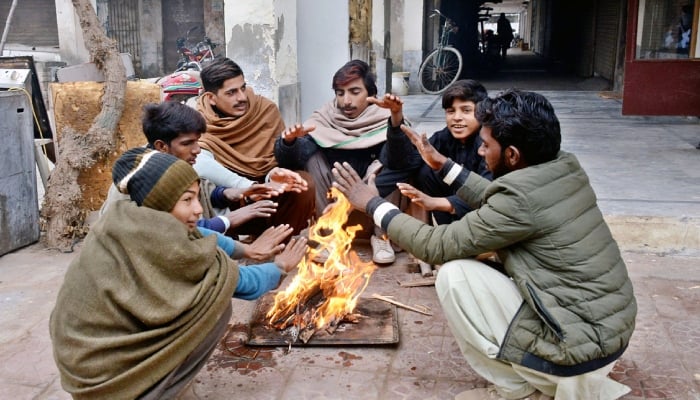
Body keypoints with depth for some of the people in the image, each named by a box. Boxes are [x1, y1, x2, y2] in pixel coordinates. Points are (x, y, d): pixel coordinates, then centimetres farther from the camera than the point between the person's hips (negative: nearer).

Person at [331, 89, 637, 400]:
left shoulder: (522, 196, -23)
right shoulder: (566, 169, 2)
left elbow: (439, 246, -15)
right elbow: (494, 204, 17)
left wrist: (373, 204, -5)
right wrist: (442, 164, 19)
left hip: (582, 346, -9)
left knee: (454, 275, -9)